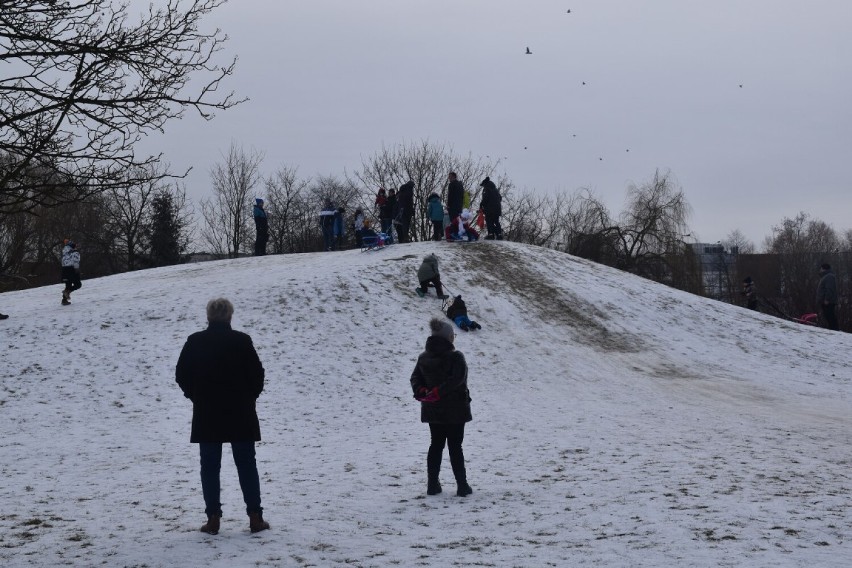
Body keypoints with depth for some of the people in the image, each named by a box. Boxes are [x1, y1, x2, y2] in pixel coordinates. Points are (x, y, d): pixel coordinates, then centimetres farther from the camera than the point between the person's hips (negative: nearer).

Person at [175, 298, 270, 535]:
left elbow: (182, 375, 1)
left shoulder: (195, 342, -3)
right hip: (240, 415, -1)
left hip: (206, 416, 1)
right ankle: (255, 517, 5)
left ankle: (213, 518, 3)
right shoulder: (242, 341, -8)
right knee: (246, 464, 6)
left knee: (210, 466, 6)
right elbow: (257, 374, -5)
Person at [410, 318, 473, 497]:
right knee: (455, 446, 2)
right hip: (454, 410, -5)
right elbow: (457, 379, -26)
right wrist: (438, 393, -25)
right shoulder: (455, 357, -15)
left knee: (436, 445, 14)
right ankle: (462, 485, 4)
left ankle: (432, 484, 12)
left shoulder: (423, 358, 5)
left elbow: (415, 378, 2)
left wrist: (421, 392, -11)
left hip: (432, 410, 5)